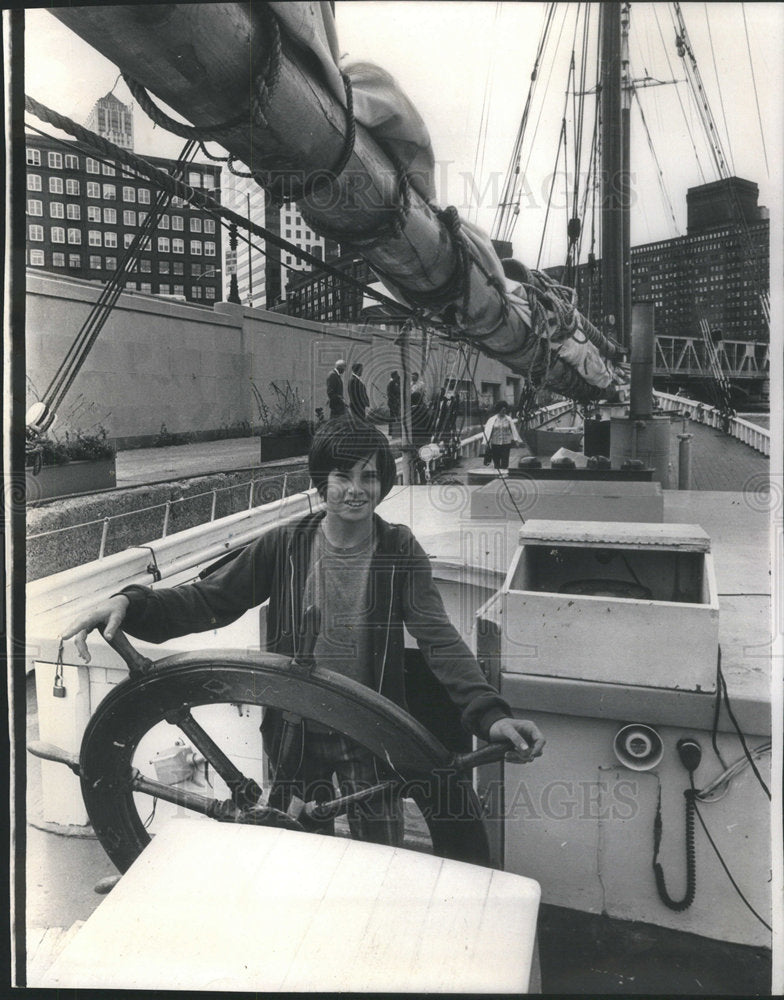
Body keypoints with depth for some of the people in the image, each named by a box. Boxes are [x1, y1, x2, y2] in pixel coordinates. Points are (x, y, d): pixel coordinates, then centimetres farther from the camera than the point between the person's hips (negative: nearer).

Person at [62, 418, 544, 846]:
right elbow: (209, 599, -7)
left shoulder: (399, 549, -10)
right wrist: (131, 604, -24)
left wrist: (488, 711, -30)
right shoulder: (285, 544, -8)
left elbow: (438, 636, -17)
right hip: (297, 731, 1)